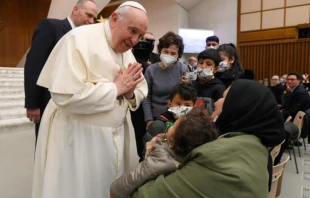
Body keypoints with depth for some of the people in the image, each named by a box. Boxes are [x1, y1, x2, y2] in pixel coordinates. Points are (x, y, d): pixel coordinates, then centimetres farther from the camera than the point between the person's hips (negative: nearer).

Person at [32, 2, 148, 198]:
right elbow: (67, 95, -26)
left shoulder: (127, 51, 8)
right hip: (78, 137, -6)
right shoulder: (79, 39, -16)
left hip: (115, 135, 7)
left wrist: (130, 93, -12)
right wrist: (116, 88, -18)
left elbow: (141, 91, 11)